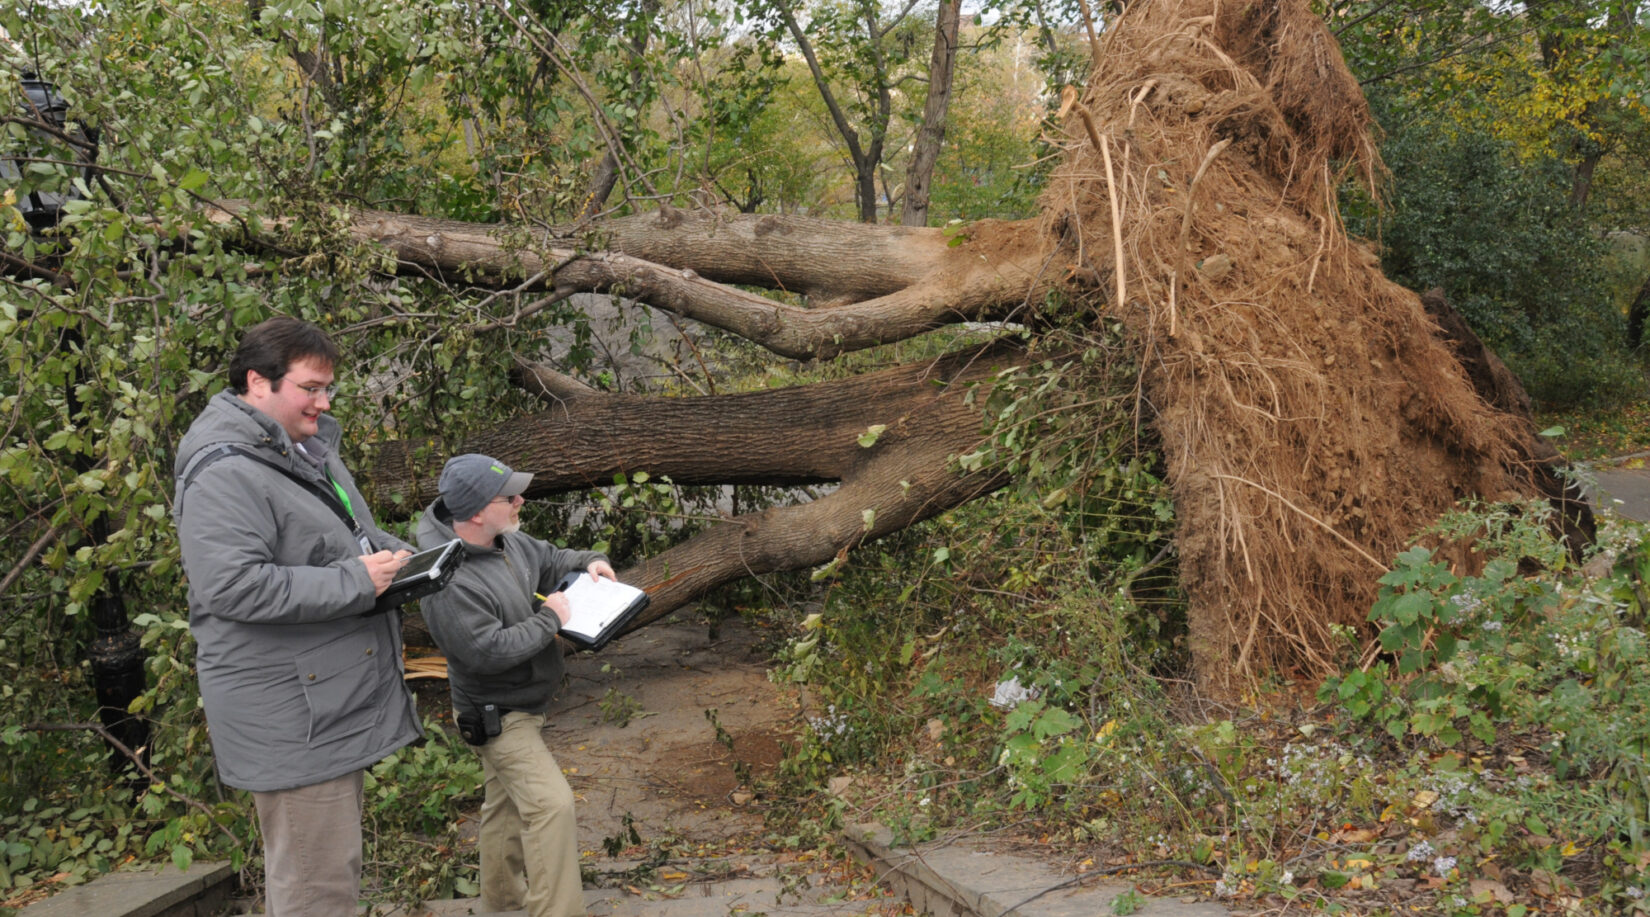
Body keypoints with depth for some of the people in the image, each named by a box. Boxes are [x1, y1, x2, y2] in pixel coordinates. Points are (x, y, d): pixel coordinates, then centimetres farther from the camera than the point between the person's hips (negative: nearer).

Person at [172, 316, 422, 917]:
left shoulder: (309, 450, 13)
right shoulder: (225, 474, -18)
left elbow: (351, 536, 28)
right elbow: (233, 586, -28)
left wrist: (402, 556, 6)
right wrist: (356, 582, -24)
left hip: (338, 699, 10)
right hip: (291, 717, -10)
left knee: (335, 865, 20)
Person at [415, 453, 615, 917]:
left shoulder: (507, 541, -2)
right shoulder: (451, 582, -31)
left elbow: (548, 558, 18)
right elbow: (487, 651, -32)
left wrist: (588, 561, -1)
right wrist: (549, 619, -23)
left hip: (516, 706, 10)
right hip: (496, 716, -10)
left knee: (506, 801, 23)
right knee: (550, 802, -16)